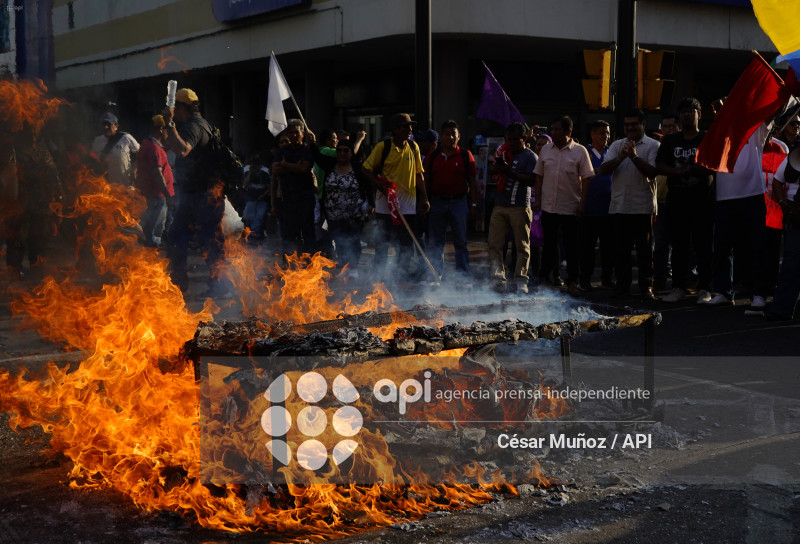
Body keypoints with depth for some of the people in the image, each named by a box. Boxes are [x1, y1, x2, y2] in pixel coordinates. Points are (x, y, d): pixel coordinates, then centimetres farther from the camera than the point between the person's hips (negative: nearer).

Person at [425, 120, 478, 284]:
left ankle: (463, 276, 6)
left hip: (459, 202, -2)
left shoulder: (466, 156, 2)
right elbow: (427, 180, 11)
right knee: (435, 242, 5)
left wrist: (473, 204, 0)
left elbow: (472, 182, 4)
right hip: (437, 202, 2)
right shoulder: (433, 155, 7)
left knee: (461, 242, 1)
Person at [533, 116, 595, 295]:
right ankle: (545, 277, 23)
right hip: (548, 206, 3)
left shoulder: (580, 151, -4)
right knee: (549, 244, 12)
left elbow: (586, 178, -4)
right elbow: (539, 176, 12)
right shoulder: (546, 150, 7)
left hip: (570, 208, -3)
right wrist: (538, 199, 5)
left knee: (572, 247, 1)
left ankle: (573, 281, 7)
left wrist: (582, 203, -11)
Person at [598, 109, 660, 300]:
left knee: (645, 249, 1)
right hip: (619, 205, 3)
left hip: (643, 207, -3)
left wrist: (634, 156, -20)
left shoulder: (652, 145, 2)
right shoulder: (617, 145, 12)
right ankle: (622, 284, 16)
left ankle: (646, 286, 6)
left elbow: (652, 172, -10)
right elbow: (603, 170, 1)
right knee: (621, 248, 8)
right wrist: (620, 157, -15)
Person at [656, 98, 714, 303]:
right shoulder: (670, 140, 15)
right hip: (676, 199, 3)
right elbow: (661, 166, 3)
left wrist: (687, 169, -16)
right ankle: (679, 286, 12)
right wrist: (680, 172, -14)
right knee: (678, 246, 5)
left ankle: (704, 288, 2)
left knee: (703, 246, -2)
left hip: (702, 199, -3)